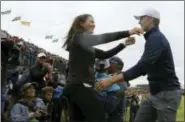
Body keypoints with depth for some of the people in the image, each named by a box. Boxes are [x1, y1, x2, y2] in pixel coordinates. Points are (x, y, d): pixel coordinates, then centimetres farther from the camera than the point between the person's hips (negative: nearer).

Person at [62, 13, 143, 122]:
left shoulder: (86, 45, 24)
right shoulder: (79, 37, -4)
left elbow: (104, 55, 19)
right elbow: (103, 38, -18)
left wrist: (124, 45, 11)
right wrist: (128, 33, -21)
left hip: (77, 86, 10)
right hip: (80, 86, -10)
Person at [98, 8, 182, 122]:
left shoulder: (156, 38, -17)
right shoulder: (154, 38, 17)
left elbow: (142, 66, -29)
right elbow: (146, 67, 22)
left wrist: (112, 80, -31)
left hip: (167, 93, -10)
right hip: (155, 93, 10)